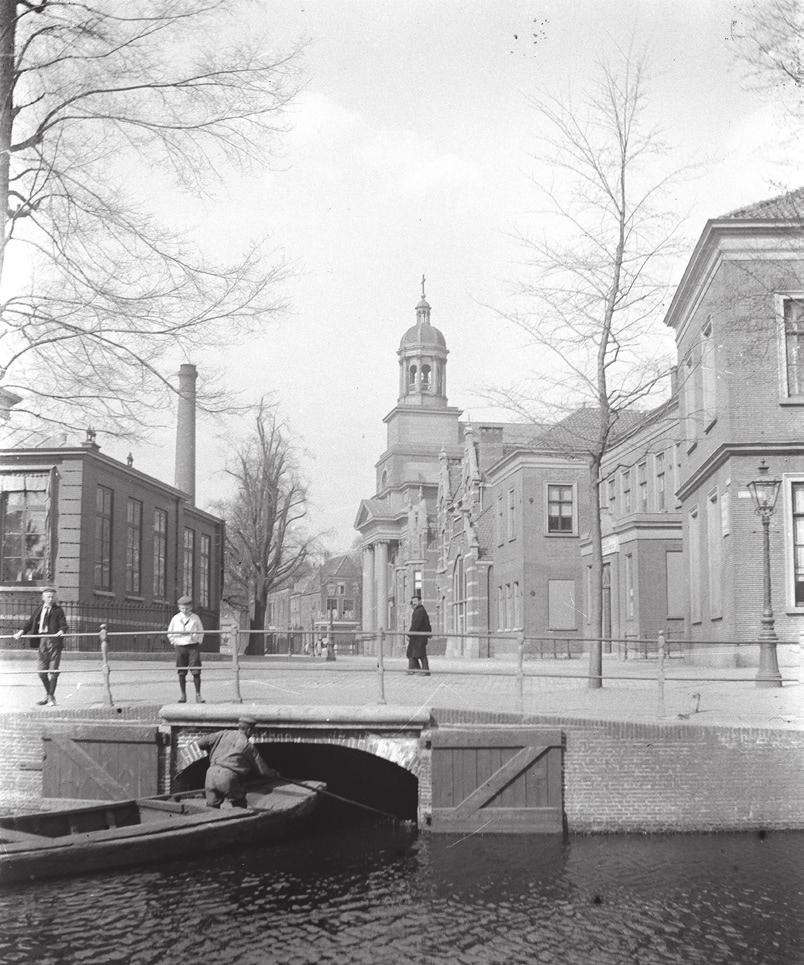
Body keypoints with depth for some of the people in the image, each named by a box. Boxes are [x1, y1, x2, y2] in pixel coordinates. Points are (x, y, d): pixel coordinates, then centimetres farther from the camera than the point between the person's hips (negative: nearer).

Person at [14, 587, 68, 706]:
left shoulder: (58, 610, 1)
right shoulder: (39, 609, 12)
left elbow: (64, 624, -8)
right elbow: (31, 622, 11)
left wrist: (62, 631, -29)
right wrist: (22, 631, -5)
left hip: (54, 640, -4)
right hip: (42, 640, 4)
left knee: (53, 670, -2)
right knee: (41, 670, 7)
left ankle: (51, 697, 8)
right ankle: (48, 694, 26)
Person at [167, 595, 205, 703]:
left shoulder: (195, 618, 4)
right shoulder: (175, 618, 5)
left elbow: (201, 632, 15)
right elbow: (169, 633, 16)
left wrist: (198, 641, 7)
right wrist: (175, 642, 8)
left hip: (193, 646, -1)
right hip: (180, 647, 1)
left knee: (196, 671, -8)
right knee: (181, 673, 1)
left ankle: (198, 695, -4)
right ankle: (183, 695, 9)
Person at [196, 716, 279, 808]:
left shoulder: (223, 734, 12)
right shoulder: (248, 746, 6)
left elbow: (200, 743, 9)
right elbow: (262, 770, 12)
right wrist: (275, 774, 31)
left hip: (211, 773, 4)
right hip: (229, 778, -4)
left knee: (212, 807, 12)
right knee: (240, 806, 14)